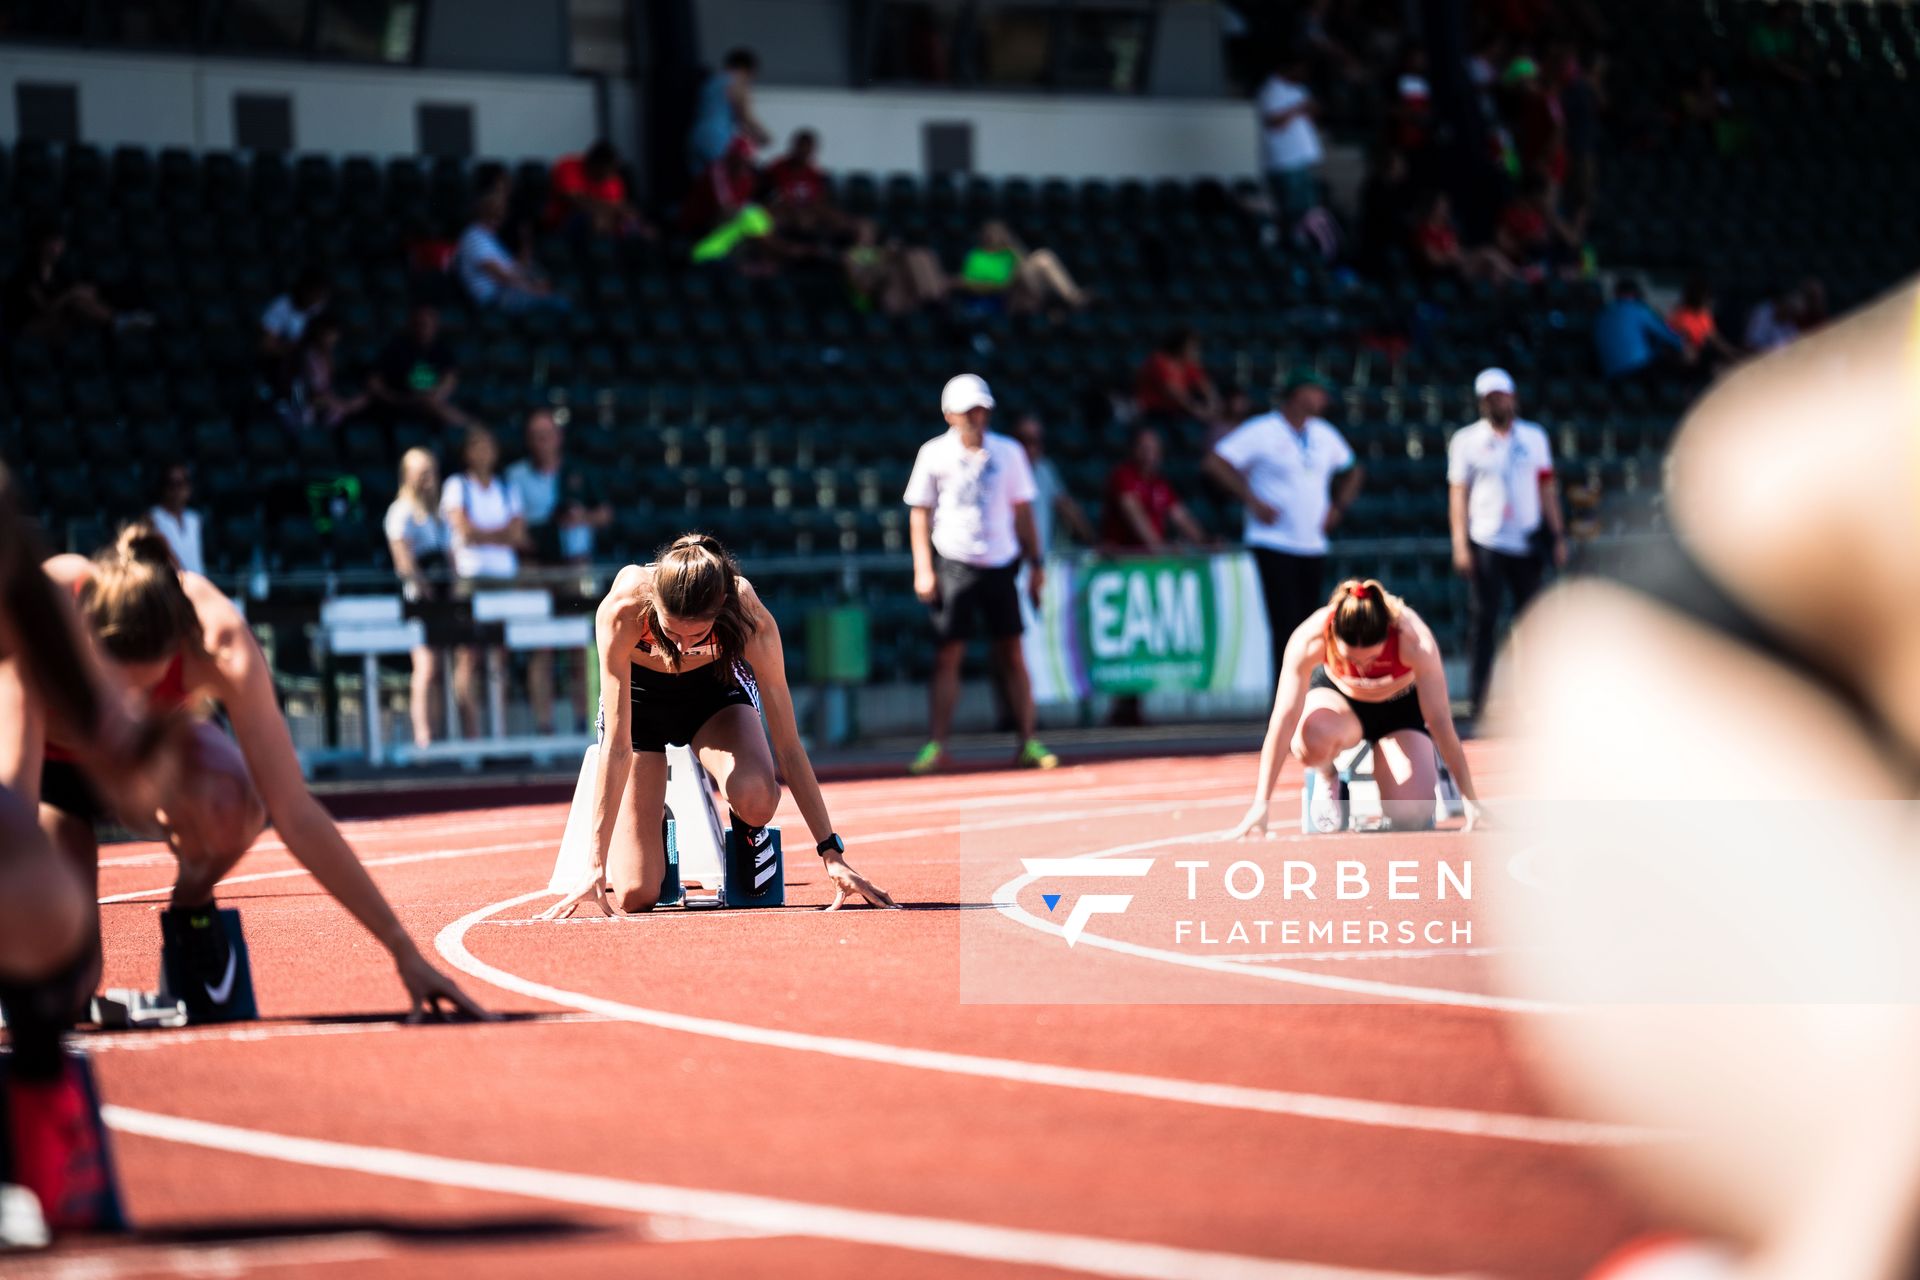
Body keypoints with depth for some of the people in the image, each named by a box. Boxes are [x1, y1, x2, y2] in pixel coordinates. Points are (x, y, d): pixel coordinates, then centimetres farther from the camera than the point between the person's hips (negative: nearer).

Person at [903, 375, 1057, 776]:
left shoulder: (1008, 453, 6)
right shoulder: (934, 454, 1)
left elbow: (1022, 512, 11)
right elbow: (920, 513, 3)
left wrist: (1036, 564, 8)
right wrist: (923, 569, -5)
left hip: (1000, 563, 2)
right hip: (954, 564, -2)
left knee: (1013, 656, 1)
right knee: (947, 656, -4)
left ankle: (1028, 743, 4)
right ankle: (936, 745, -2)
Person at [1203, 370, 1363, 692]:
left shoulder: (1325, 435, 14)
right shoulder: (1261, 432, -6)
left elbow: (1353, 470, 30)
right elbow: (1215, 463, -11)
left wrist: (1338, 507, 14)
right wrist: (1252, 502, -14)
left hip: (1313, 547, 7)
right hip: (1273, 546, -6)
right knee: (1286, 628, -14)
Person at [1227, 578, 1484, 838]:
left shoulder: (1415, 642, -36)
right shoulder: (1309, 639, -35)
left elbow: (1440, 722, -29)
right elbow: (1285, 718, -34)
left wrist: (1470, 800, -25)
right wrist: (1261, 805, -36)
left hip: (1400, 706, 0)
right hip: (1338, 698, 0)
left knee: (1410, 817, -20)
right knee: (1312, 740, -38)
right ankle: (1328, 778, -1)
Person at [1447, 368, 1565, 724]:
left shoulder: (1534, 437, 11)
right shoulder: (1466, 440, 3)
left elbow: (1547, 487, 13)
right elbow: (1458, 493, 1)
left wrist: (1557, 537, 8)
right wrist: (1460, 545, -8)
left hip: (1526, 543, 3)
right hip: (1485, 543, -3)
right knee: (1482, 618, -6)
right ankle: (1478, 697, -3)